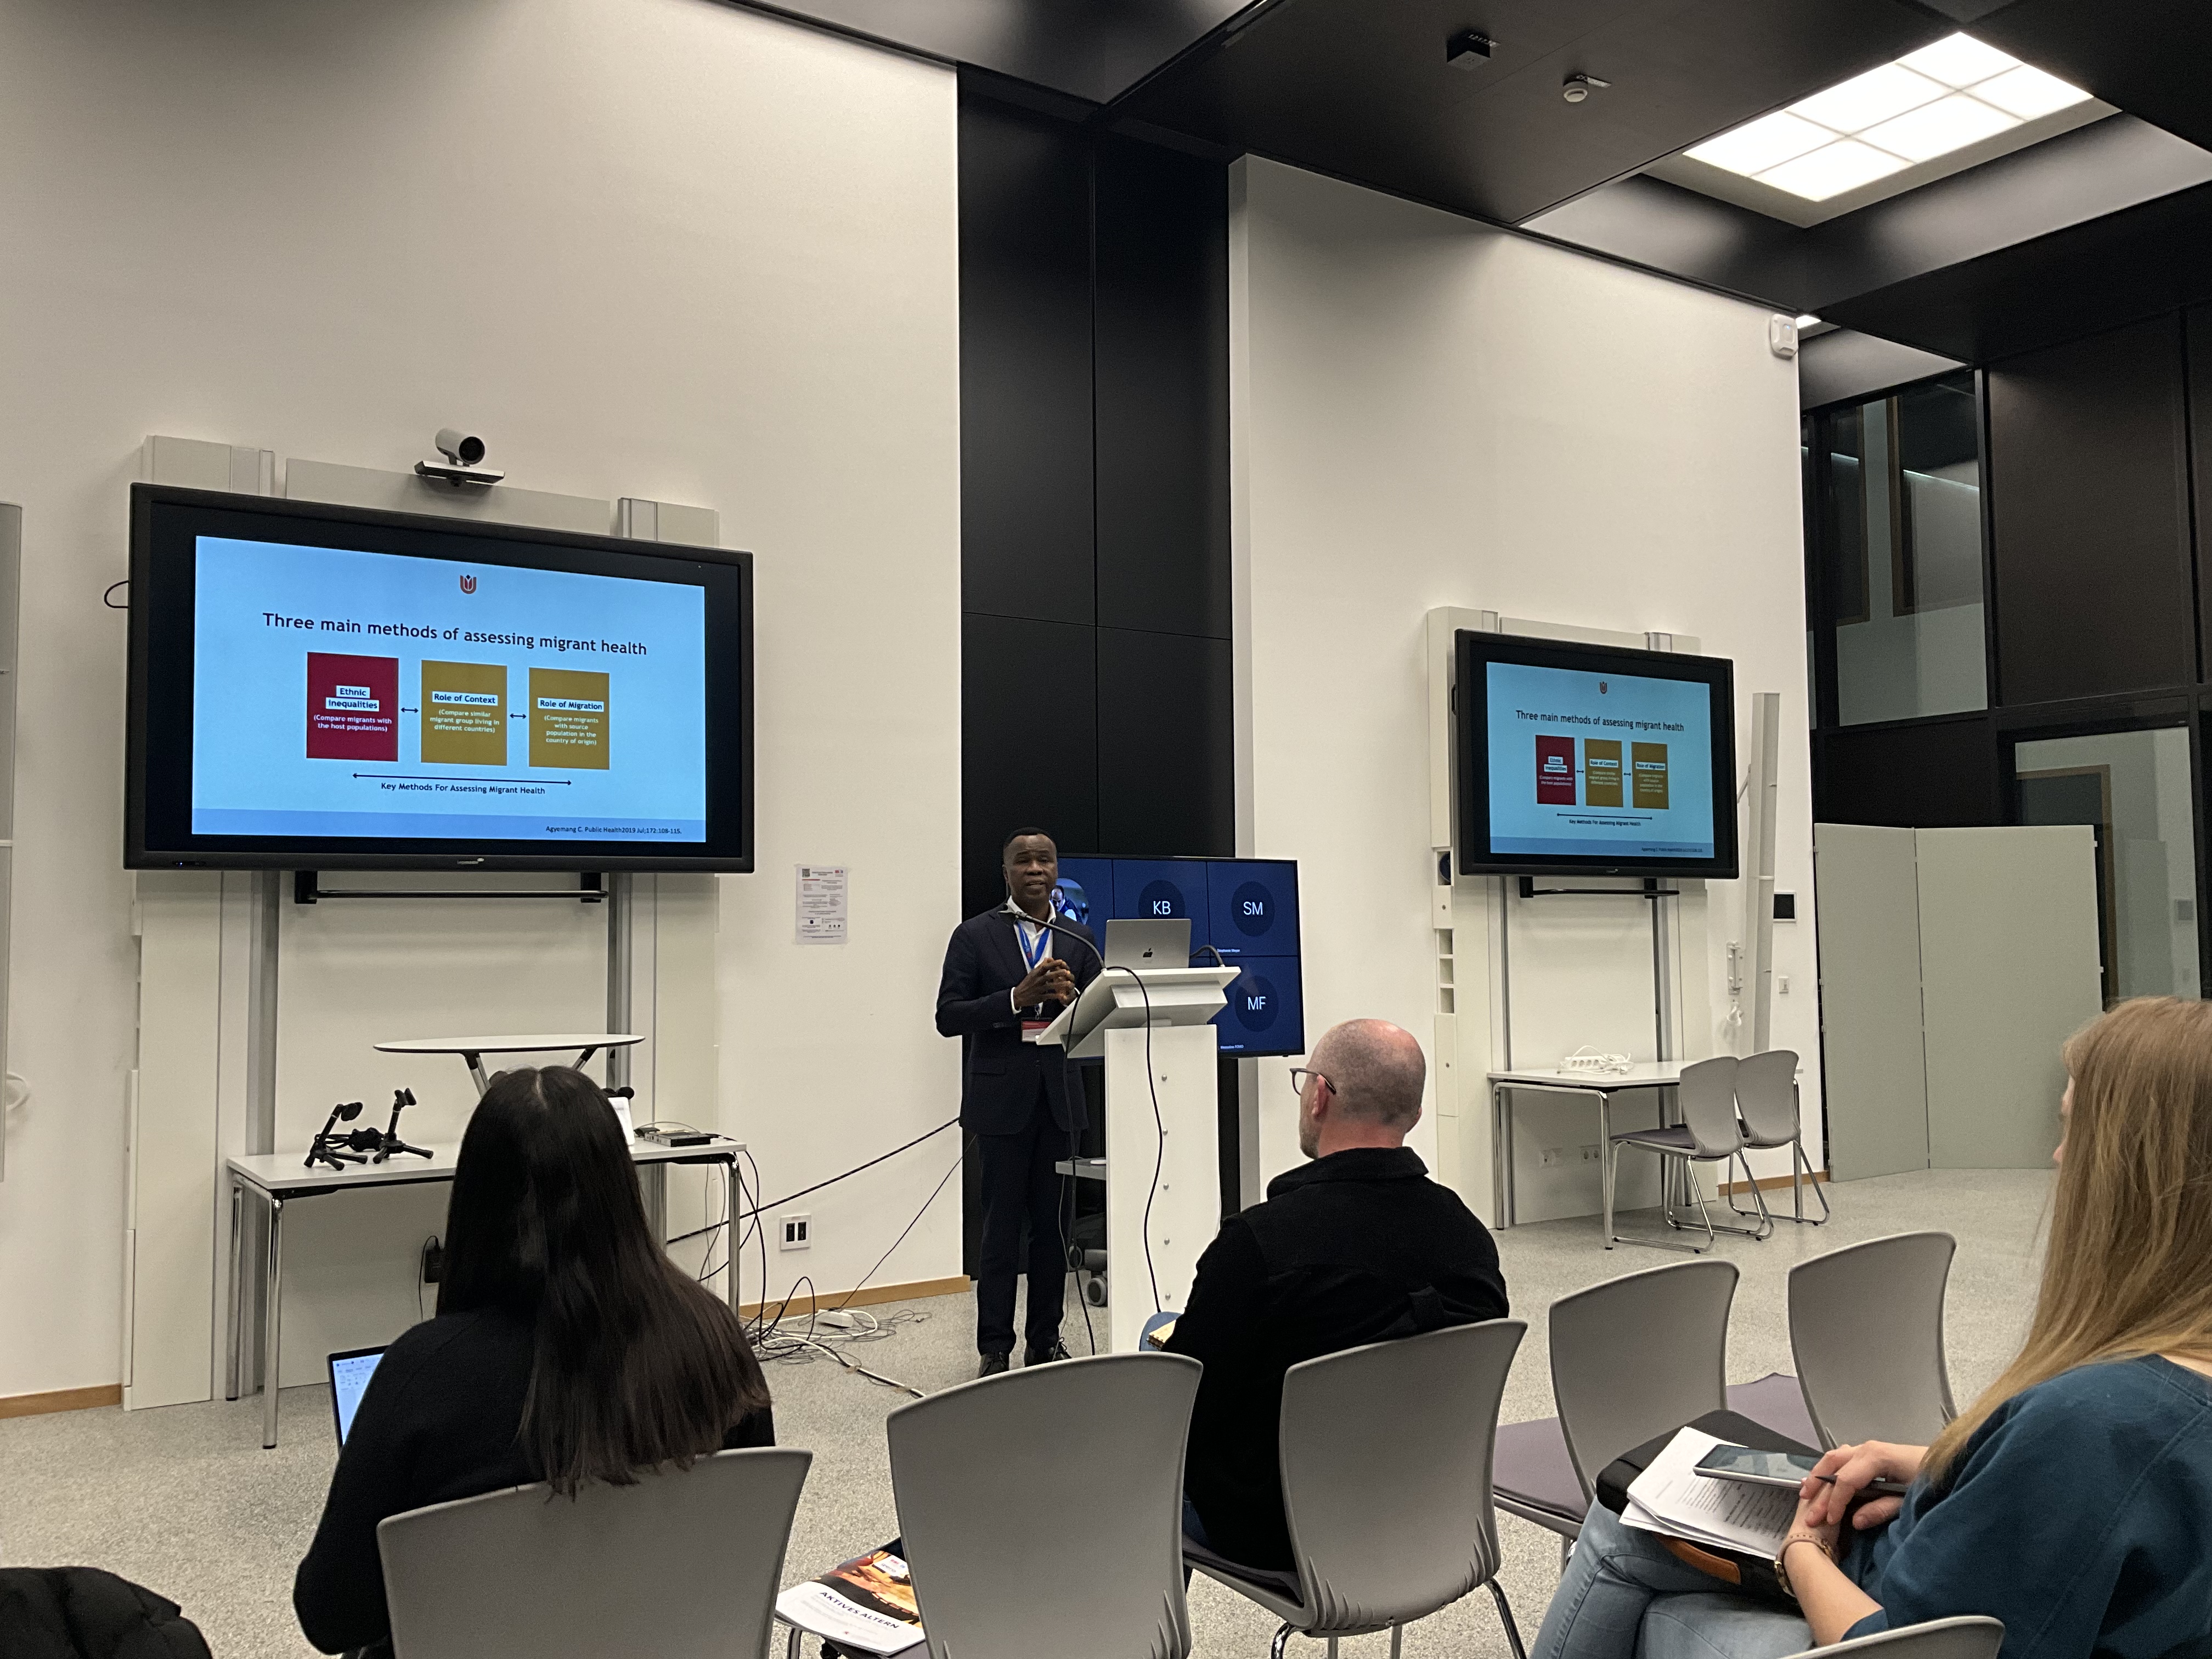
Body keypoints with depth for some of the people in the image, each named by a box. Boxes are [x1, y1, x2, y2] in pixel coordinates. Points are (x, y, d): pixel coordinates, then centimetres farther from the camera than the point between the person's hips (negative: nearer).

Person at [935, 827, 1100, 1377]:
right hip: (1002, 1101, -3)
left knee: (1054, 1225, 8)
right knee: (1002, 1226, 1)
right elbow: (948, 1017, -6)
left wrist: (1071, 997, -12)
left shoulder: (1078, 940, 10)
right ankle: (995, 1350, 9)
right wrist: (1017, 997, -18)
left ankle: (1045, 1341, 19)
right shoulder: (975, 936, 0)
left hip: (1059, 1100, 3)